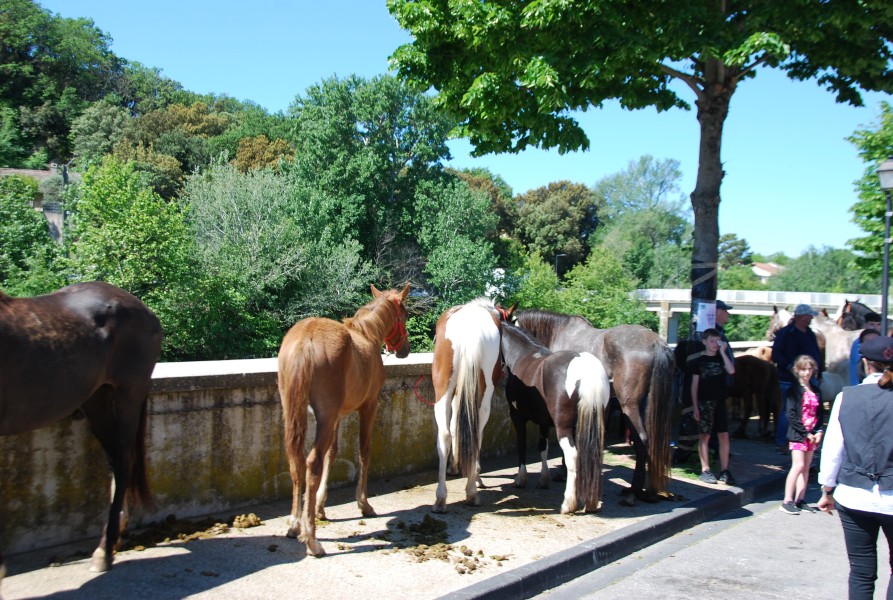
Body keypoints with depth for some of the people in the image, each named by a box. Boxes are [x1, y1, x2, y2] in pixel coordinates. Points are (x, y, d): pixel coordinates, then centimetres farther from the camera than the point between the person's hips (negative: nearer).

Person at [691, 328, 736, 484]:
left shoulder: (722, 358, 10)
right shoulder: (699, 361, 3)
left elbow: (731, 371, -11)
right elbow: (694, 385, 2)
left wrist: (723, 352, -10)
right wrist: (695, 407, -4)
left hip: (720, 401, 2)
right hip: (704, 402, -2)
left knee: (724, 436, 1)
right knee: (704, 436, 0)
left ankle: (724, 470, 8)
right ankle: (705, 470, 6)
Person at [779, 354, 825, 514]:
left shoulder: (816, 391, 12)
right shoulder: (794, 390, -6)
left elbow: (821, 414, 13)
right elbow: (791, 415, -12)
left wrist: (818, 432, -3)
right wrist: (805, 433, -14)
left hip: (812, 435, 6)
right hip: (797, 434, -6)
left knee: (806, 467, 7)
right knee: (798, 465, -13)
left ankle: (800, 500, 13)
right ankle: (787, 501, -8)